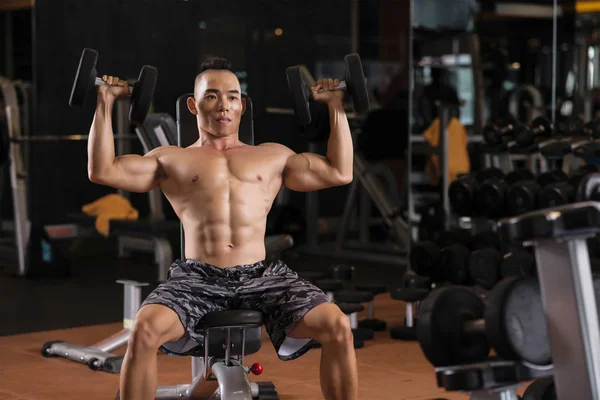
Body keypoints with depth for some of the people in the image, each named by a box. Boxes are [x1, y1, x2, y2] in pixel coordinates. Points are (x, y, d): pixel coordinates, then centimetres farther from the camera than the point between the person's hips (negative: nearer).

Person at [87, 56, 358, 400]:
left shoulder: (273, 156, 24)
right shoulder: (172, 159, 20)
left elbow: (340, 172, 20)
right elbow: (102, 171, 10)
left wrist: (336, 107, 19)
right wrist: (106, 104, 7)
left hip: (261, 277, 1)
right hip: (198, 278, -1)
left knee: (338, 326, -25)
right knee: (145, 329, -33)